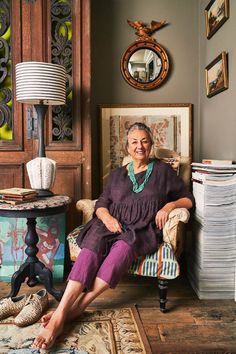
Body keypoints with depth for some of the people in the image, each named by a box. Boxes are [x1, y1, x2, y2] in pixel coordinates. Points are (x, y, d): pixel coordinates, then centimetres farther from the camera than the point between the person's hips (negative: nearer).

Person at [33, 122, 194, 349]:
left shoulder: (163, 170, 16)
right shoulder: (118, 173, 23)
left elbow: (188, 199, 17)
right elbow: (101, 204, 16)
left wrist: (170, 205, -5)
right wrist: (107, 217, -8)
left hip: (143, 230, -2)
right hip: (113, 225, 2)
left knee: (123, 248, -38)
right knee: (92, 247, -32)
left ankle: (78, 306, -40)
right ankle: (59, 315, -41)